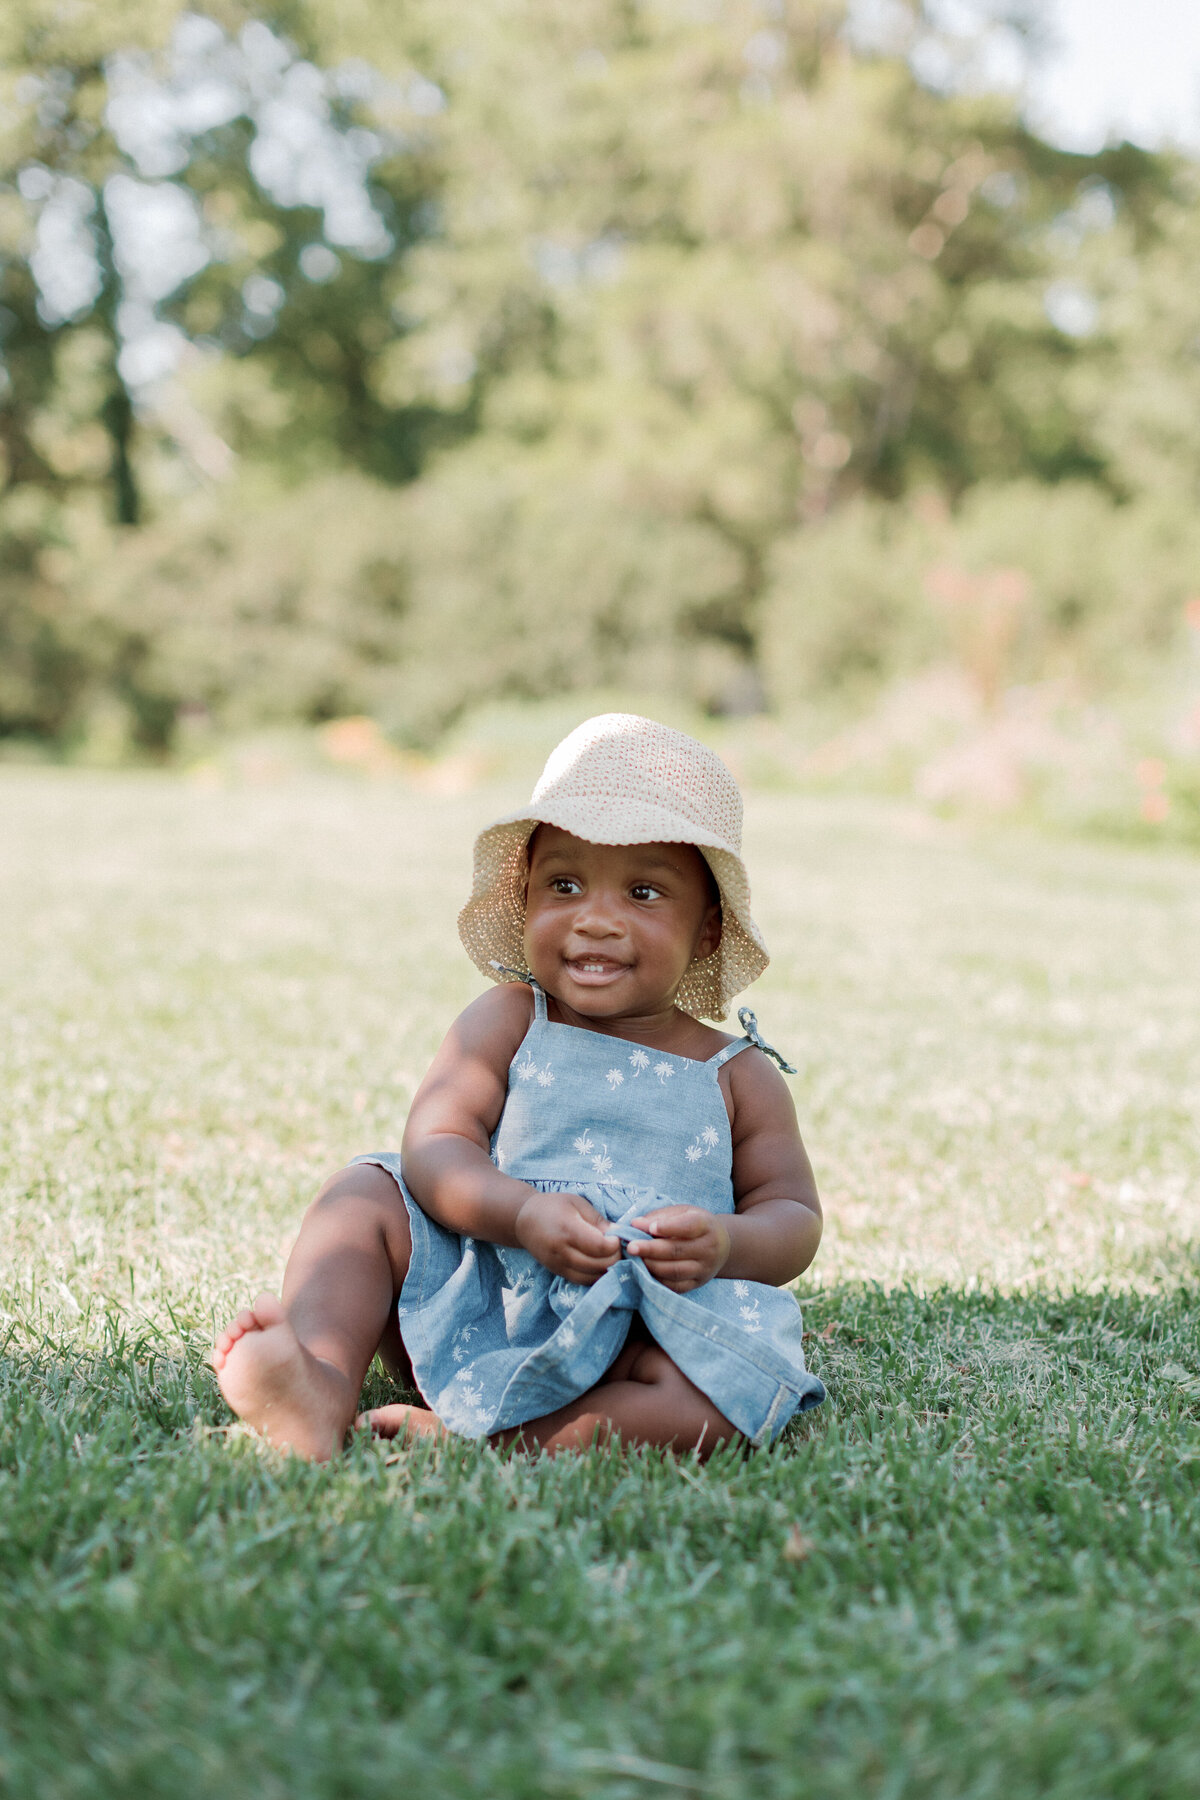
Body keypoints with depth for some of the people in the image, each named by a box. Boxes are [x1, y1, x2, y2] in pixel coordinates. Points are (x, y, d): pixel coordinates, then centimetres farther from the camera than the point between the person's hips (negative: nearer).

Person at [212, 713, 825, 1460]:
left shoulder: (739, 1077, 9)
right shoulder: (507, 1023, 7)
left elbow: (795, 1216, 7)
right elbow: (433, 1145, -5)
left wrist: (725, 1245, -18)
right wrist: (522, 1213, -26)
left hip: (626, 1340, -1)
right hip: (471, 1303, 2)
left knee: (743, 1383, -31)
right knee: (362, 1194, -10)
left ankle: (462, 1434, -32)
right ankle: (322, 1386, -33)